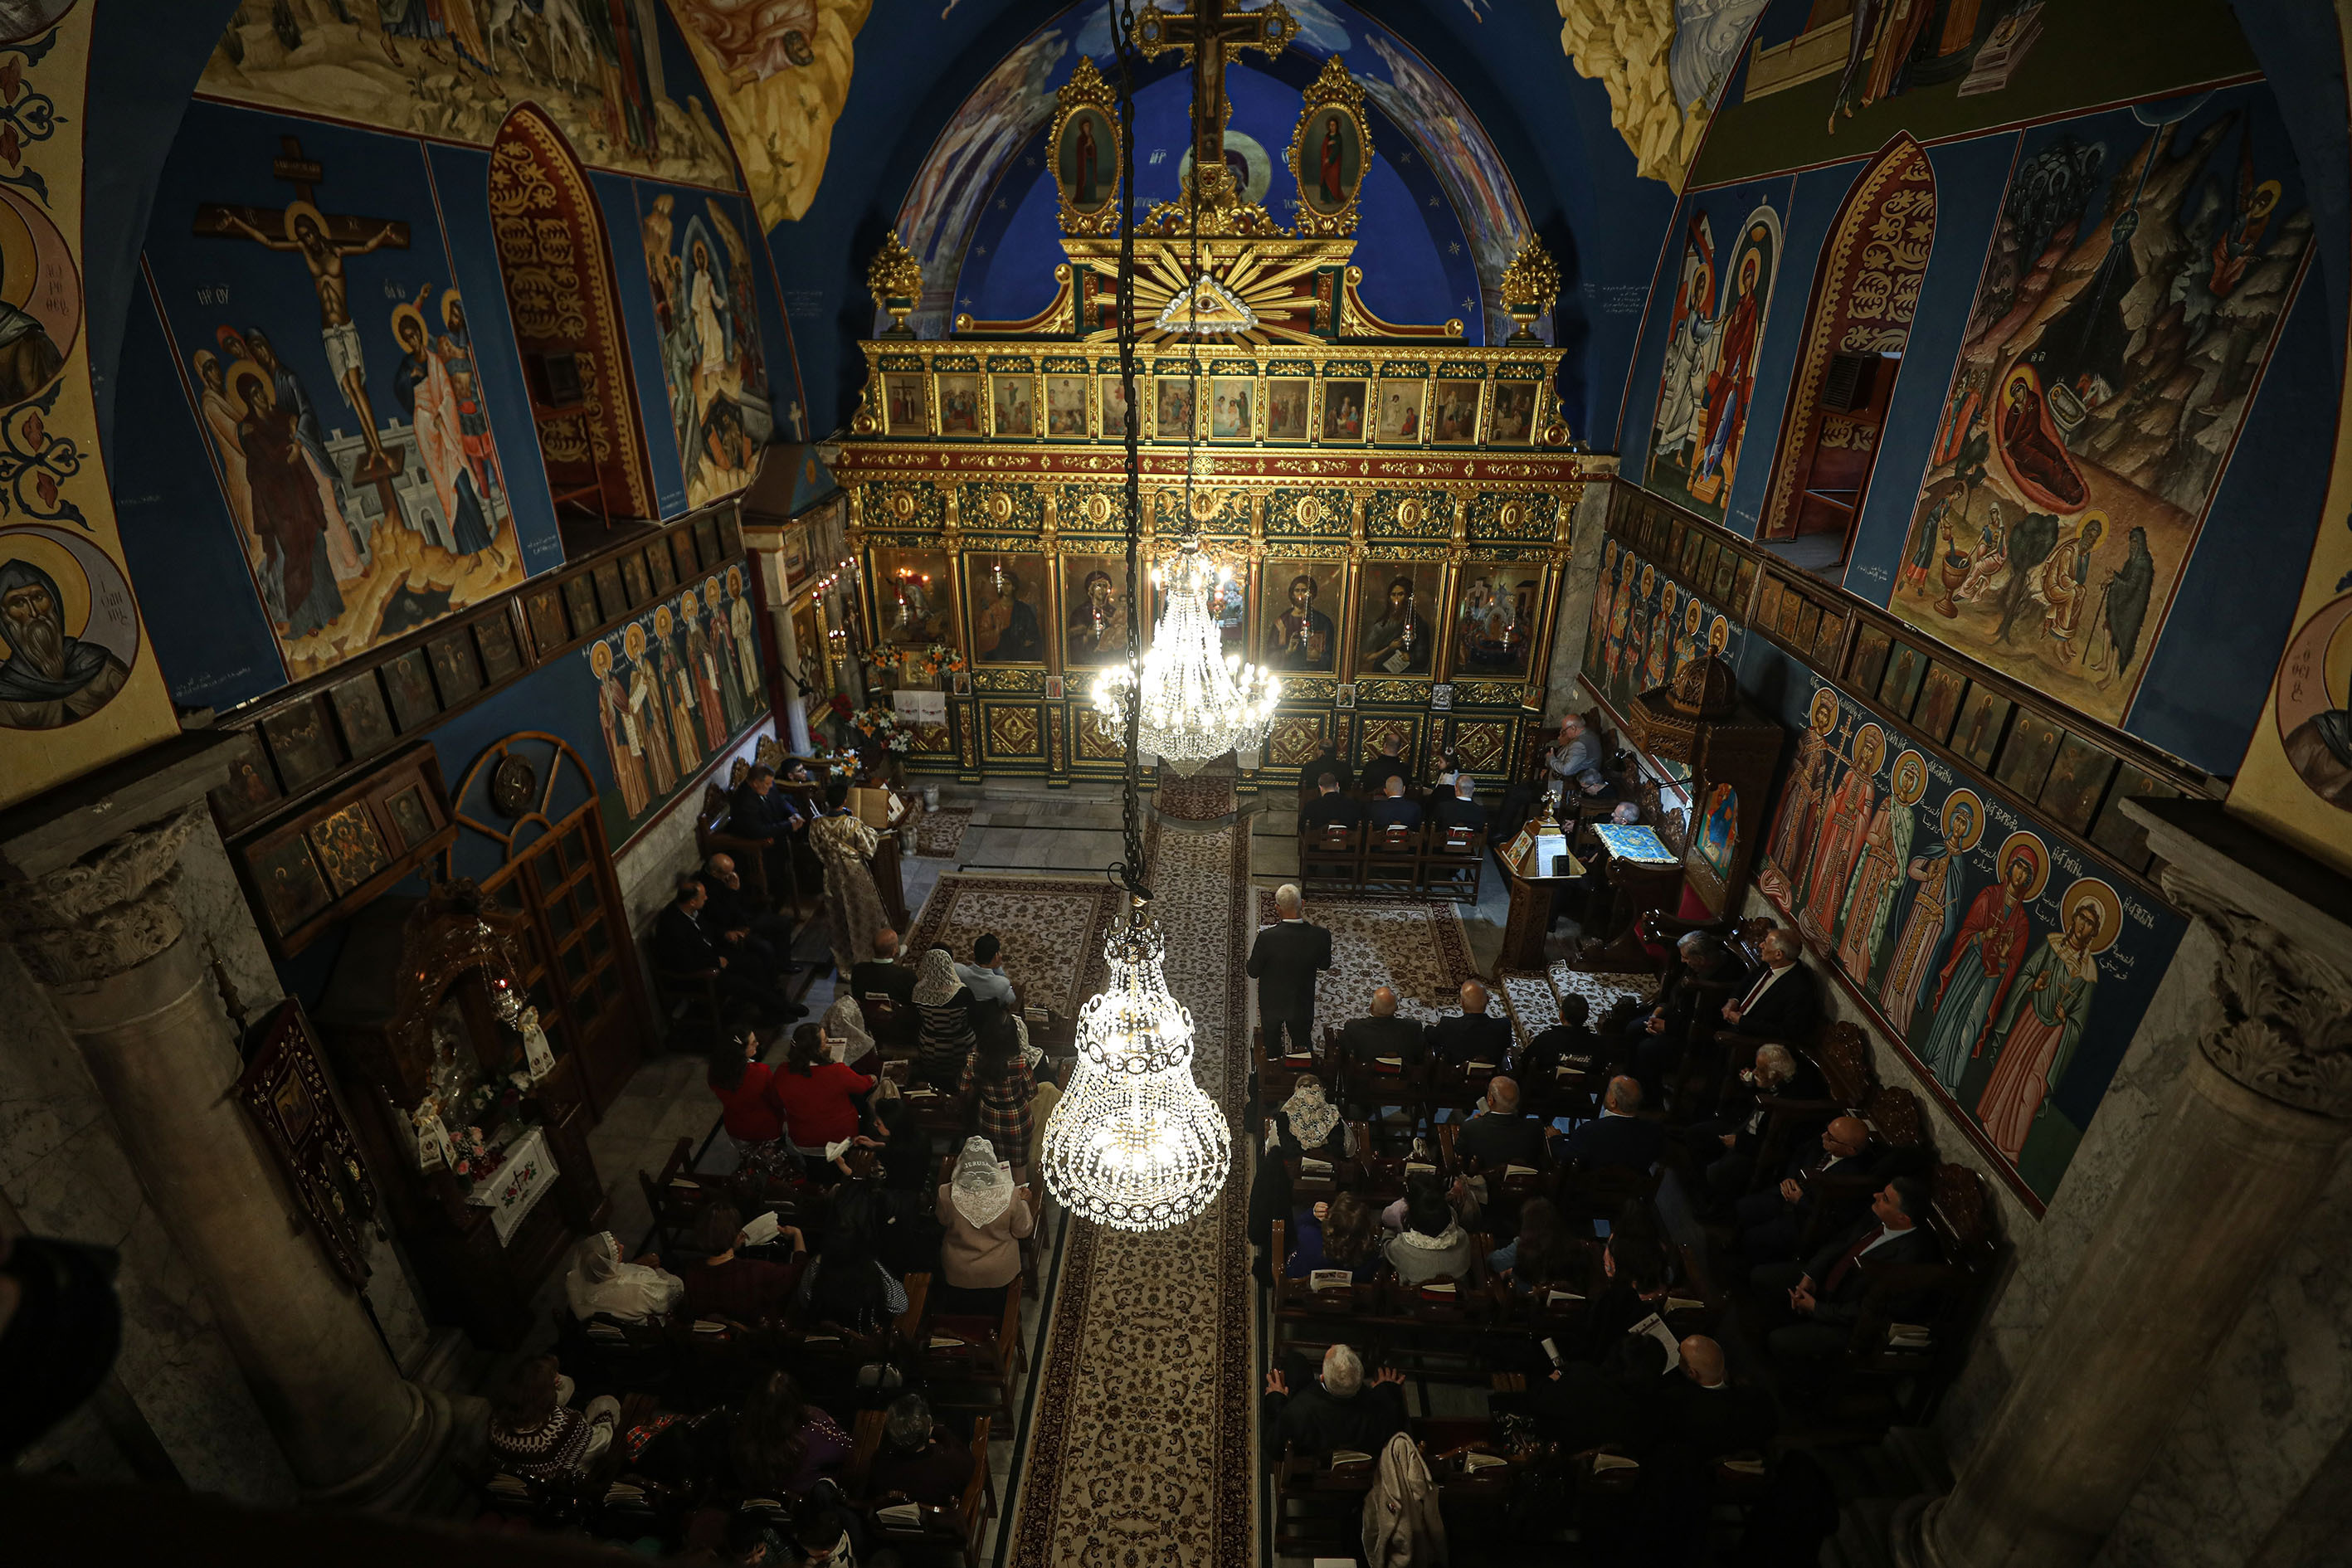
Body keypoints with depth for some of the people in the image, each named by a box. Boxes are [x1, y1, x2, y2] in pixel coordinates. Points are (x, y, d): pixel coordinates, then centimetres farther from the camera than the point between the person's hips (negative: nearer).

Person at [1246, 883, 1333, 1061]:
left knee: (1272, 1047, 25)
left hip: (1271, 1004, -1)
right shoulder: (1320, 935, -23)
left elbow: (1253, 972, -16)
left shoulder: (1267, 937, -30)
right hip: (1302, 1005, 1)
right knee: (1302, 1042, 27)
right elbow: (1324, 965, -3)